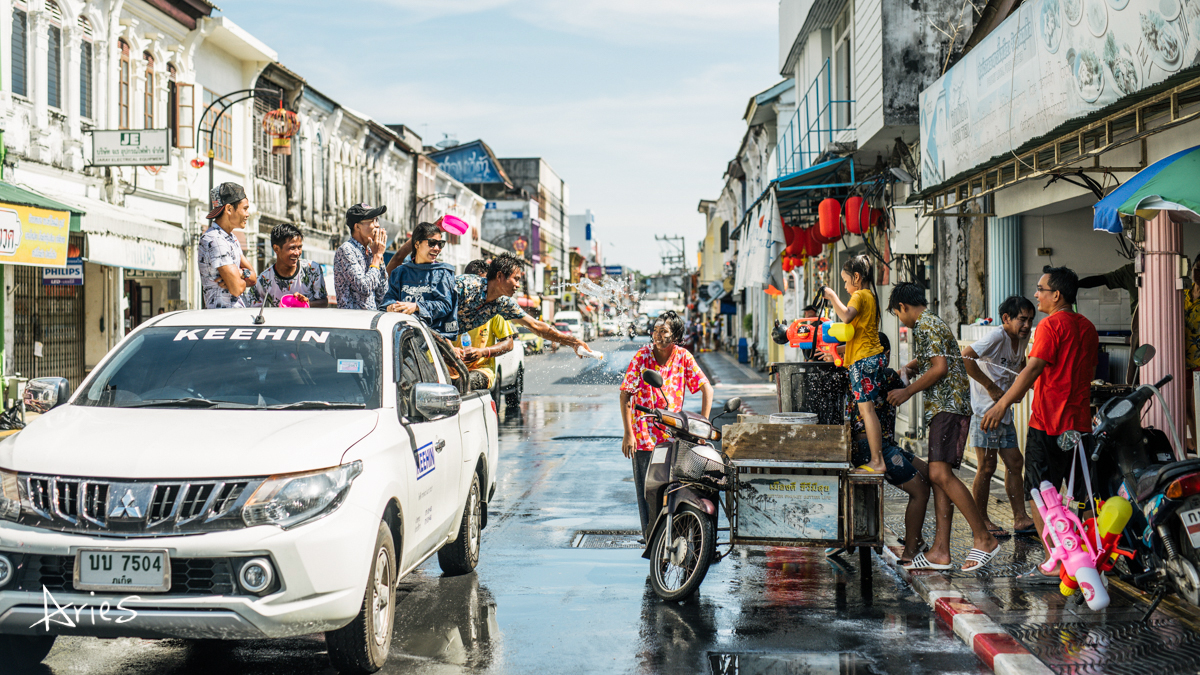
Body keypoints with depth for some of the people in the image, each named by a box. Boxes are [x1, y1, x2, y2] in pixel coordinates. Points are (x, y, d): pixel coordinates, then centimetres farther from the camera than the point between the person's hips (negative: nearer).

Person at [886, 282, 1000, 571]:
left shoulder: (925, 326, -8)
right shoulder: (934, 324, 24)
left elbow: (940, 367, -17)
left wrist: (908, 391, -9)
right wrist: (913, 368, 28)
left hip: (948, 407, -11)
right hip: (943, 409, 11)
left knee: (941, 474, -18)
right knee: (938, 477, 5)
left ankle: (984, 538, -15)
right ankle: (940, 552, 2)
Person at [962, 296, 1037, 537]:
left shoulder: (1022, 338, 8)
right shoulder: (997, 337, -18)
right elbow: (966, 356, -31)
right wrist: (990, 387, -24)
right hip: (984, 410, -9)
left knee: (1015, 463, 8)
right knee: (987, 467, -3)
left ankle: (1020, 519, 13)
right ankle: (981, 522, 7)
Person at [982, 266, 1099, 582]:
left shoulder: (1051, 324, -11)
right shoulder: (1087, 327, 14)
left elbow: (1033, 369, -20)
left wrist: (1001, 405, -22)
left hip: (1048, 422, -8)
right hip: (1080, 422, 8)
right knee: (1084, 495, 12)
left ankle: (1054, 564, -6)